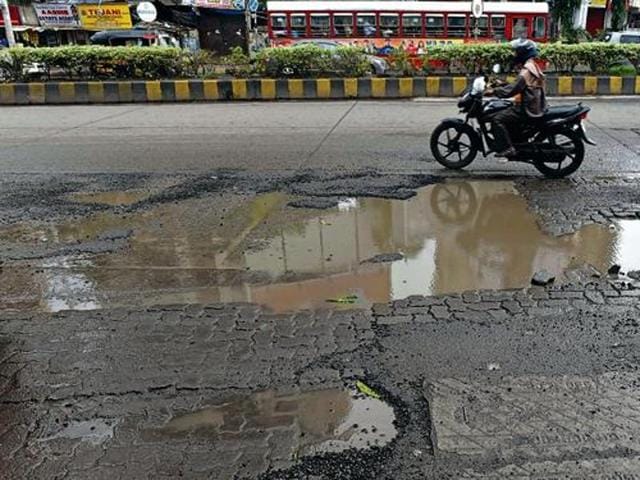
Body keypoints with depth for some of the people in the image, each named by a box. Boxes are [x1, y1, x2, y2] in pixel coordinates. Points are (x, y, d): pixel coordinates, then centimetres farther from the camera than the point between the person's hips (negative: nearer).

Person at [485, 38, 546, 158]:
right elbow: (517, 86, 23)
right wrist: (502, 85, 18)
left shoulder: (526, 71, -17)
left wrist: (494, 91, -15)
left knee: (497, 119, -15)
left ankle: (506, 148, -18)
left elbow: (512, 90, -23)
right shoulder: (533, 66, 16)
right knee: (503, 113, 23)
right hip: (536, 106, 11)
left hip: (528, 109, -11)